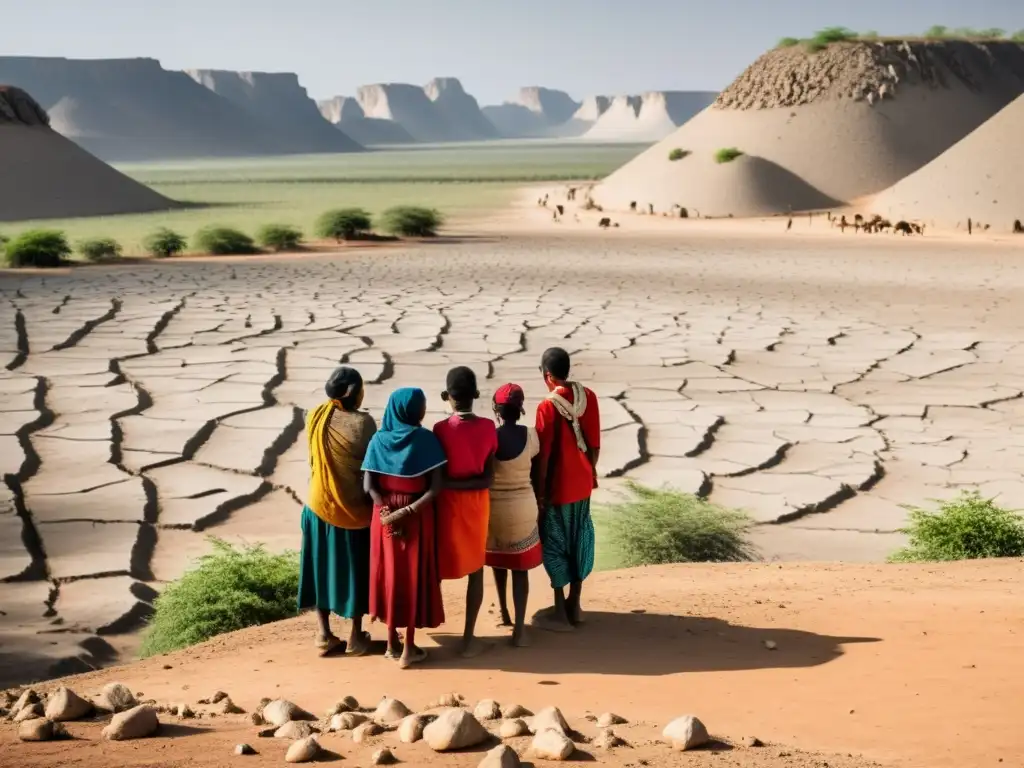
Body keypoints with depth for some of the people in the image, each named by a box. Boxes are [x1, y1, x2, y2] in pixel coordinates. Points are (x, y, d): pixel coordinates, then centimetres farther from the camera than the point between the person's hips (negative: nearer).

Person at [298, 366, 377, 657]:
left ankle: (325, 635, 16)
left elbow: (315, 458, 4)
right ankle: (356, 637, 17)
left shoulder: (315, 417, -4)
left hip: (320, 504, 4)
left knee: (322, 567, 14)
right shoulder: (362, 422, -18)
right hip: (355, 508, -4)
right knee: (355, 569, 10)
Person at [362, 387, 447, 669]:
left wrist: (387, 509, -13)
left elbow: (368, 486, -10)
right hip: (417, 517, -3)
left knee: (389, 574, 14)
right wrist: (410, 510, -18)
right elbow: (436, 485, -17)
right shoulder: (426, 439, -10)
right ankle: (409, 648, 7)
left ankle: (392, 642, 21)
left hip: (384, 514, 3)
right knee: (414, 576, 5)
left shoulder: (379, 440, -1)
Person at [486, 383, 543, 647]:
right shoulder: (530, 435, -10)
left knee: (498, 561, 23)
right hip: (523, 507, 0)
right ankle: (519, 628, -2)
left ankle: (504, 613, 36)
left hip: (493, 507, 0)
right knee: (520, 568, 6)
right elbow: (535, 469, 1)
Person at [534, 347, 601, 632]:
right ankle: (574, 605, 25)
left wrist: (539, 491, -8)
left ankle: (560, 613, 11)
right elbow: (594, 442, 5)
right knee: (579, 539, 16)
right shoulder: (588, 396, -3)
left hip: (557, 486, -6)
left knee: (555, 544, 5)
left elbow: (543, 455, -16)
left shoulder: (548, 406, -20)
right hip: (582, 482, 6)